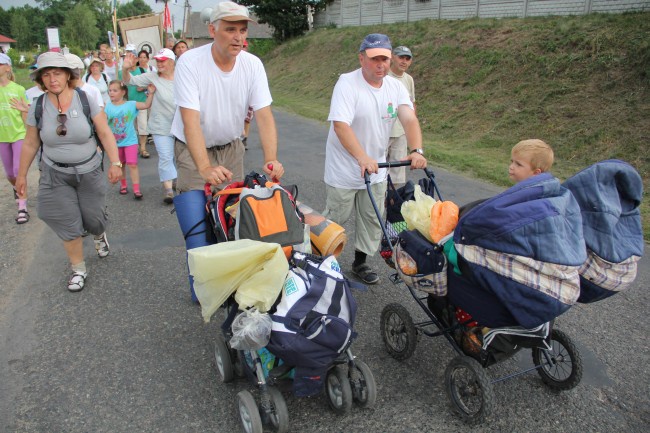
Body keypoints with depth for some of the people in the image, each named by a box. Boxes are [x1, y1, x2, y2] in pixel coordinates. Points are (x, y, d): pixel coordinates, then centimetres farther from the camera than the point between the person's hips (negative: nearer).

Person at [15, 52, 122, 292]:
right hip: (56, 175, 1)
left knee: (93, 218, 6)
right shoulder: (38, 107, -4)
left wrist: (115, 162, -15)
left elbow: (104, 133, -7)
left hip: (89, 171, -1)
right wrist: (22, 174, 10)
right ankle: (78, 269, 19)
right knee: (67, 224, 0)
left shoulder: (86, 99, -9)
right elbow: (30, 144, 5)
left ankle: (100, 235, 45)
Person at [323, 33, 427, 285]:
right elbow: (340, 125, -29)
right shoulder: (347, 83, -17)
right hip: (344, 168, -5)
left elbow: (409, 119, -11)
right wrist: (362, 158, -41)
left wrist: (417, 150, -30)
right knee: (336, 217, 5)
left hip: (376, 168, 6)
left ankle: (360, 263, 31)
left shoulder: (395, 87, 1)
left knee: (372, 220, 13)